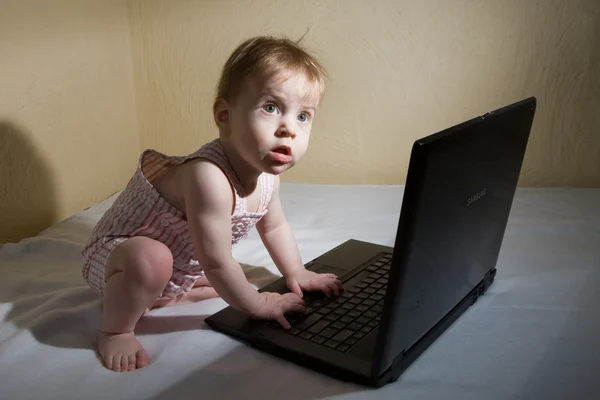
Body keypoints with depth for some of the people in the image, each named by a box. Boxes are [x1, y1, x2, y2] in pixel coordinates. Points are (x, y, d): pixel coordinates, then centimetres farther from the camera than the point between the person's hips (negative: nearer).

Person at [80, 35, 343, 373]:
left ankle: (158, 295, 11)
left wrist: (297, 273, 10)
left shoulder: (267, 173, -12)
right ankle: (115, 330, -11)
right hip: (116, 252, -8)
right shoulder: (210, 178, -41)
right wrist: (260, 304, -21)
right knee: (152, 259, -38)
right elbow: (216, 264, -34)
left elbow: (274, 226, 9)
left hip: (181, 264, 9)